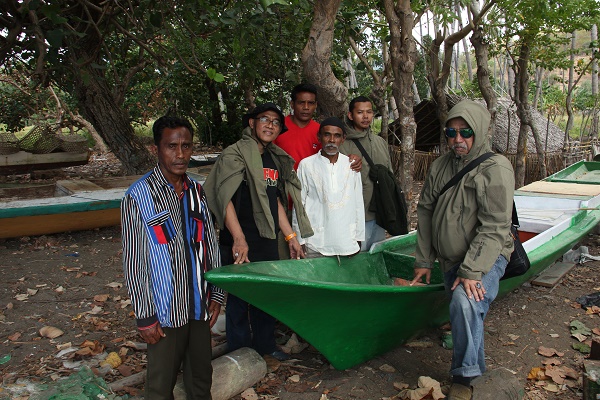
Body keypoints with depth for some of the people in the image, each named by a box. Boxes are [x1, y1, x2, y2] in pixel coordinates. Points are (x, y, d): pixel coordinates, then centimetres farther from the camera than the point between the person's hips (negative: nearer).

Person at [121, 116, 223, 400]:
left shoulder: (197, 191, 5)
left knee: (201, 376, 18)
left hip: (199, 306, 5)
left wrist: (216, 295, 9)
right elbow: (133, 263, -10)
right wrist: (145, 317, -10)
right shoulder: (139, 197, -11)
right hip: (165, 312, -5)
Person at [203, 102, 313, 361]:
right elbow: (225, 198, -23)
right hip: (240, 245, -7)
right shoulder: (235, 154, -11)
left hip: (268, 242, 8)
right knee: (239, 299, 6)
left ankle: (264, 345, 38)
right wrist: (239, 239, -34)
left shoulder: (276, 160, 12)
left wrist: (290, 236, 15)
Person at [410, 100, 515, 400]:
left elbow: (494, 228, -20)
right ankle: (475, 367, 43)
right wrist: (424, 260, 9)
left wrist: (472, 271, -25)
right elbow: (425, 212, 9)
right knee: (466, 315, 17)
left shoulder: (495, 169, -14)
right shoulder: (440, 166, 5)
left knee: (465, 303, -30)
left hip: (485, 257, -6)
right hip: (450, 260, 6)